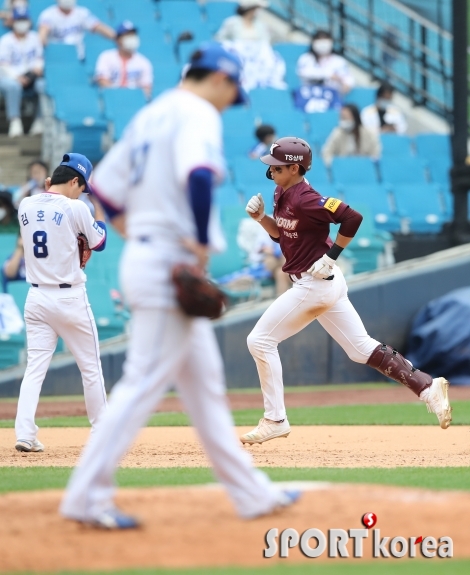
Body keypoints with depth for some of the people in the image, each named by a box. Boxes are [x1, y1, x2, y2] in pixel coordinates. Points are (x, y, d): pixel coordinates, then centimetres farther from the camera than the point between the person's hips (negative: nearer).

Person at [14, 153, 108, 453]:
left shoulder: (26, 206, 2)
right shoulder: (75, 208, -13)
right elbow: (99, 242, 2)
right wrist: (98, 205, 14)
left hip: (37, 298, 4)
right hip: (70, 298, -4)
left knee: (35, 368, 3)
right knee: (91, 367, 10)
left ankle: (25, 434, -11)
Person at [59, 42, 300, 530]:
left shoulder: (149, 115, 17)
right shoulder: (198, 113, -9)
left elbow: (105, 185, 19)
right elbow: (198, 175, -28)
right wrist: (201, 243, -22)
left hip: (143, 256, 10)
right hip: (170, 265, -10)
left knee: (204, 382, 13)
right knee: (144, 383, -9)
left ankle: (251, 493, 19)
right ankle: (87, 495, -9)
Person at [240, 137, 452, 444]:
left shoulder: (305, 200, -21)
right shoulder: (283, 194, 8)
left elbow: (352, 218, -25)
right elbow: (282, 234, 20)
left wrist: (331, 257, -19)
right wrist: (261, 217, 3)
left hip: (316, 285, -10)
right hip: (324, 284, 10)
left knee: (260, 340, -5)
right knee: (362, 348, 11)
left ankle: (275, 420, 1)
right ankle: (428, 387, 7)